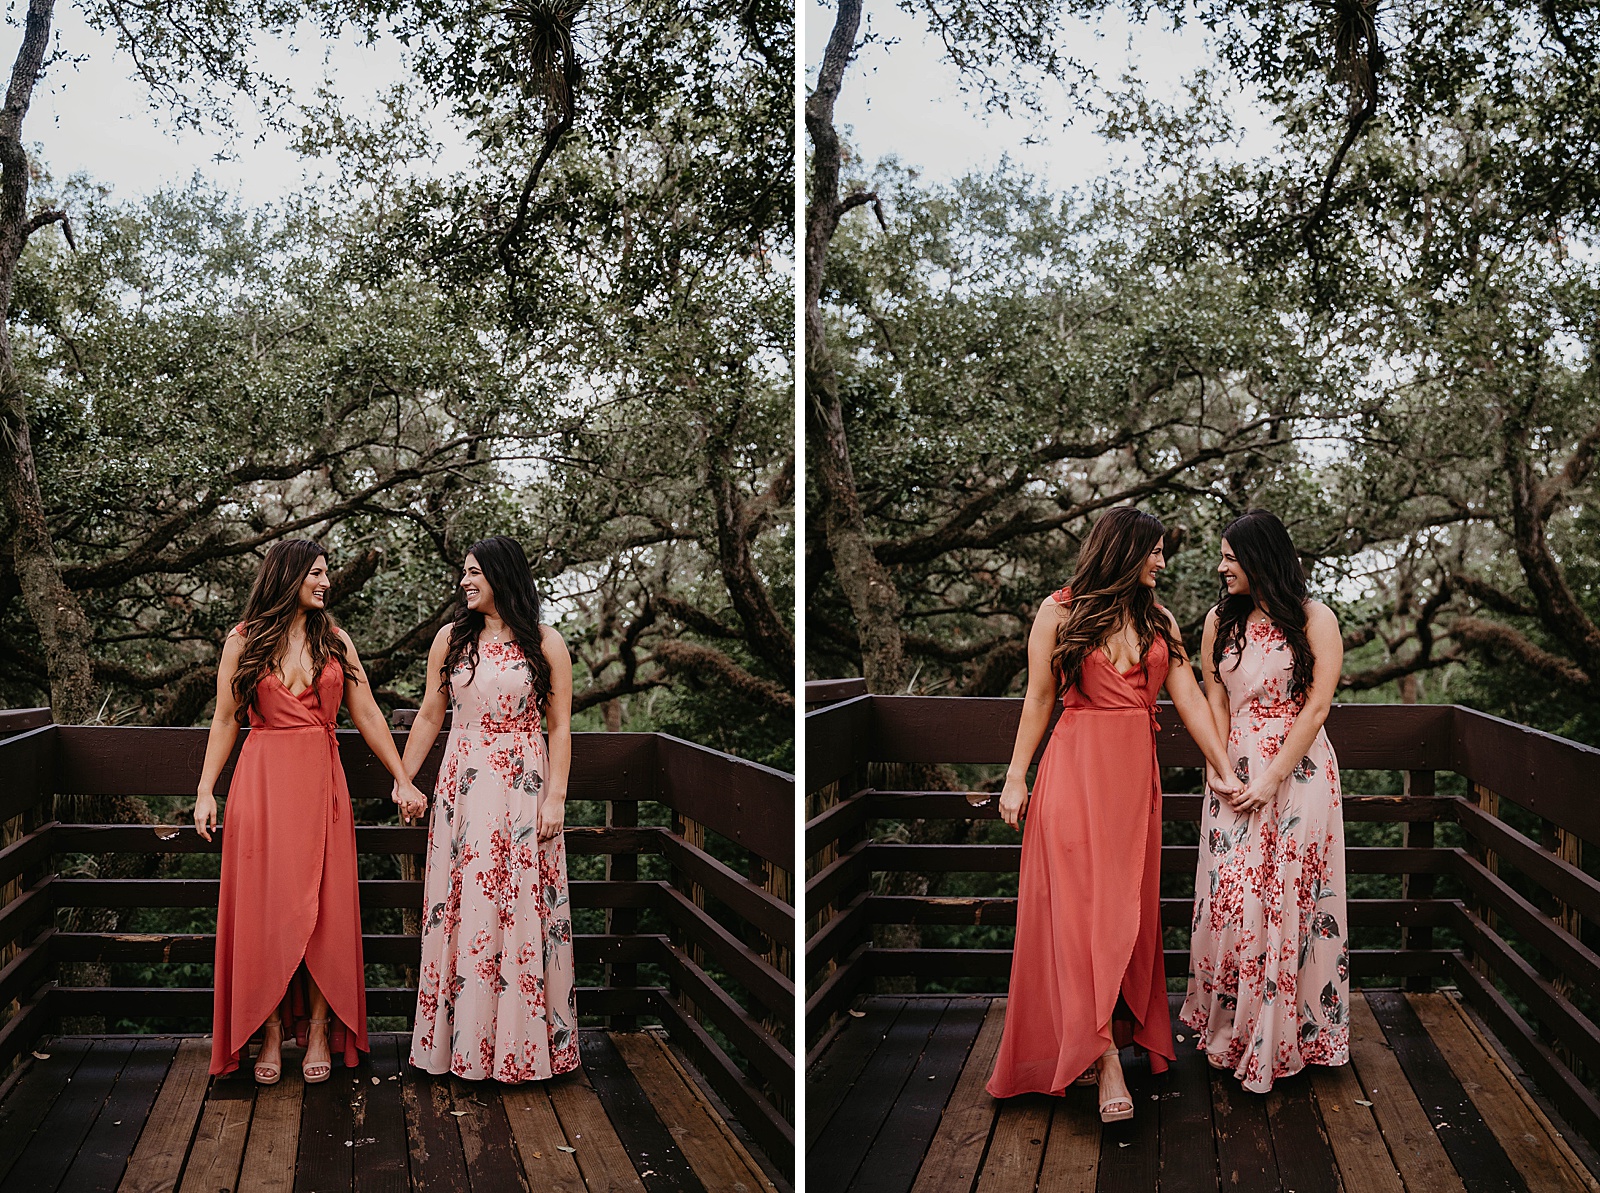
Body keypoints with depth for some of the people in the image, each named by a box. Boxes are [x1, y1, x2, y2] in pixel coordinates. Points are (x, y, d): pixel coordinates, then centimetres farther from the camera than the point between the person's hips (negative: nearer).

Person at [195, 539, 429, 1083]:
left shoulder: (334, 640, 8)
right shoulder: (244, 641, 3)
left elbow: (367, 716, 9)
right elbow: (225, 721, 6)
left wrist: (403, 779, 7)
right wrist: (206, 791, 0)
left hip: (321, 783, 1)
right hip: (263, 783, -1)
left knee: (324, 909, 1)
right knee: (264, 907, 0)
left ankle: (319, 1031, 9)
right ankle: (270, 1033, 10)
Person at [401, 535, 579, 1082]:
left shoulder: (545, 644, 0)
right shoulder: (452, 638, 8)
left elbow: (559, 728, -1)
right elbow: (429, 716, 13)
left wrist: (556, 798, -7)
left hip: (523, 789, -3)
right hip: (462, 785, 3)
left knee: (520, 910, -1)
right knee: (458, 908, 3)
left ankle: (522, 1043, 10)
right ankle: (461, 1042, 14)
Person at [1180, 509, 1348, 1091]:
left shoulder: (1314, 619, -4)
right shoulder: (1221, 621, 9)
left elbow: (1316, 707, -8)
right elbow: (1216, 703, 9)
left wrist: (1272, 778, -12)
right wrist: (1225, 773, -3)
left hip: (1298, 770, -3)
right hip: (1236, 773, 3)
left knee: (1292, 898, 0)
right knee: (1231, 901, 1)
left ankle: (1290, 1035, 13)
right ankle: (1232, 1032, 15)